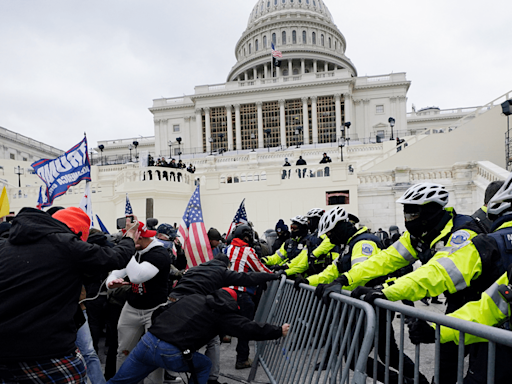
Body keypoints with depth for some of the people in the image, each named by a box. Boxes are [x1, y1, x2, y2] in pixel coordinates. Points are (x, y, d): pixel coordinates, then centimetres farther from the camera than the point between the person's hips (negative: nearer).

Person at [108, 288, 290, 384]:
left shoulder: (193, 297, 19)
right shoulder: (222, 312, 4)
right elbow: (249, 328, 3)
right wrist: (279, 331, 14)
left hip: (147, 341, 5)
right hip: (170, 354, -5)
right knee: (204, 365, 22)